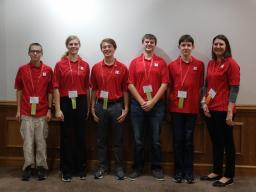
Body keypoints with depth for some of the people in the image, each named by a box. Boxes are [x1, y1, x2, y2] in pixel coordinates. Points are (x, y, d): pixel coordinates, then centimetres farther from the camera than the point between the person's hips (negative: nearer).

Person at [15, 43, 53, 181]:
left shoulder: (48, 70, 1)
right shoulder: (22, 69, 4)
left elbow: (50, 91, 4)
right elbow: (19, 90, 7)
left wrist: (49, 110, -1)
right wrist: (18, 110, 3)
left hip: (42, 112, 0)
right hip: (26, 112, 1)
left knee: (41, 141, 5)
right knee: (27, 140, 3)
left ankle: (41, 167, 14)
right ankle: (28, 166, 12)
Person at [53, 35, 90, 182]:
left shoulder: (85, 65, 6)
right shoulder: (60, 65, -1)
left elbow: (87, 87, 10)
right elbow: (56, 88, -4)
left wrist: (88, 107, 10)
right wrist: (58, 109, -9)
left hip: (81, 102, 2)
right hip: (66, 102, -2)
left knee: (81, 135, 9)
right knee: (67, 136, 4)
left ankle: (81, 169, 22)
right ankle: (67, 171, 16)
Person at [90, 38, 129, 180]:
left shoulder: (122, 68, -1)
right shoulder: (96, 68, 3)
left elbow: (125, 90, 1)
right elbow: (93, 89, 7)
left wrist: (126, 108, -3)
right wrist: (93, 108, 3)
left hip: (116, 105, -1)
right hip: (100, 105, 2)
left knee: (118, 138, 6)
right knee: (101, 138, 9)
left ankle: (119, 167, 18)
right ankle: (102, 166, 21)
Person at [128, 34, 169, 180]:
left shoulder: (161, 62, 4)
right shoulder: (135, 62, 6)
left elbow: (164, 84, -3)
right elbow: (130, 84, 0)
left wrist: (152, 102, -11)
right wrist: (142, 102, -9)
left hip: (157, 105, -1)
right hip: (138, 105, 1)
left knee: (156, 138, 5)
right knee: (138, 138, 7)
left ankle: (156, 167, 18)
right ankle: (137, 167, 19)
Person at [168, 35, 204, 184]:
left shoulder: (199, 64, 2)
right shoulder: (172, 65, 2)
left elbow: (200, 85, 5)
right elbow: (169, 86, 6)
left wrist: (199, 102, -1)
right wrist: (171, 100, -2)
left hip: (192, 107, 0)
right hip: (176, 107, 0)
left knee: (189, 140, 6)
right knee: (178, 139, 6)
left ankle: (189, 171, 16)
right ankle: (179, 170, 16)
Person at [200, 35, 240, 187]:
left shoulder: (231, 63, -9)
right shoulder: (211, 63, 12)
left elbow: (234, 89, -12)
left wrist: (230, 112, -16)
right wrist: (204, 103, 4)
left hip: (224, 110, -7)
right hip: (210, 109, 7)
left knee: (227, 142, 4)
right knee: (216, 142, 15)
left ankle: (229, 176, 15)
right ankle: (217, 171, 28)